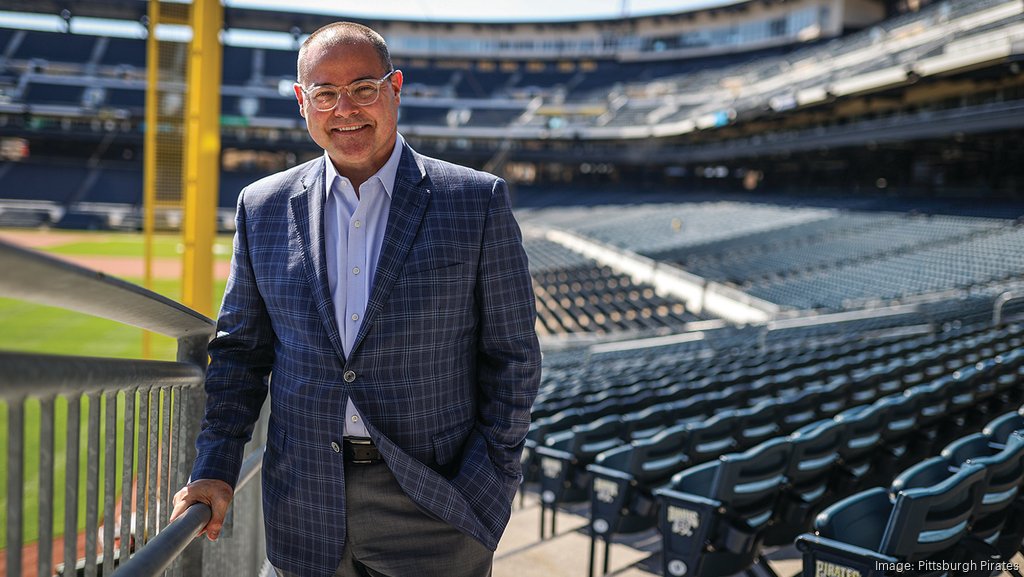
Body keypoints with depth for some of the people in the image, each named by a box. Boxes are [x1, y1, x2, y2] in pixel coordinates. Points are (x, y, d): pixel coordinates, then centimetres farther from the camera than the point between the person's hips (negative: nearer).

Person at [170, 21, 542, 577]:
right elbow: (240, 349, 11)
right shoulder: (262, 207, 5)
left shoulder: (477, 201, -3)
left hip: (432, 504, -2)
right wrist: (215, 469, 3)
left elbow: (511, 357, -1)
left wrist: (490, 484, -6)